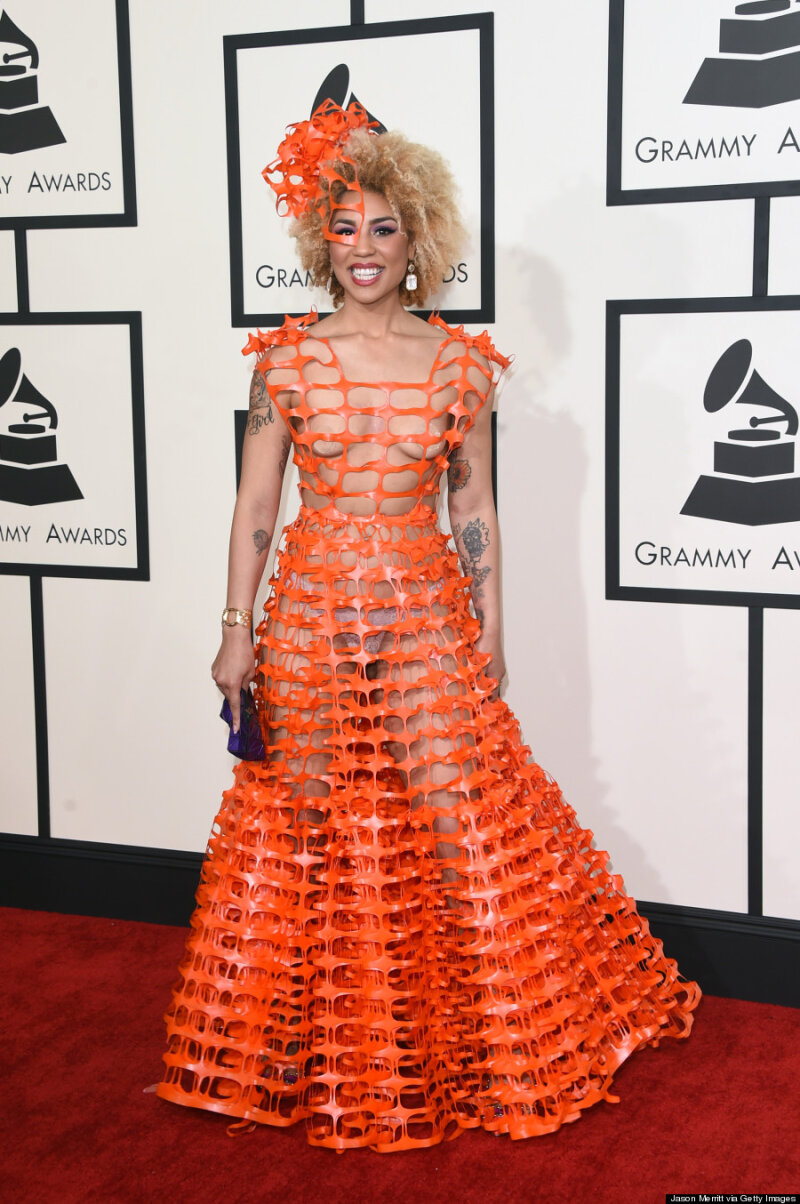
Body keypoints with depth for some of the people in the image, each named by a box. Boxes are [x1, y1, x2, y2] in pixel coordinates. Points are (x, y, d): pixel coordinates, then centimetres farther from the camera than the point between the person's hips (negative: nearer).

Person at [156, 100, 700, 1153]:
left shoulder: (459, 362, 2)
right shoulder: (286, 359, 1)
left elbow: (474, 511, 6)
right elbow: (254, 503, 3)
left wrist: (491, 635, 4)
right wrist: (237, 628, -1)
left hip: (426, 612, 0)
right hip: (309, 611, 1)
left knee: (462, 819, 0)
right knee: (300, 819, 7)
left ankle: (493, 1030, 18)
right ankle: (306, 1038, 25)